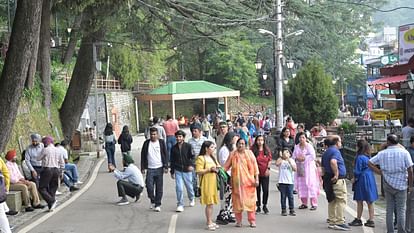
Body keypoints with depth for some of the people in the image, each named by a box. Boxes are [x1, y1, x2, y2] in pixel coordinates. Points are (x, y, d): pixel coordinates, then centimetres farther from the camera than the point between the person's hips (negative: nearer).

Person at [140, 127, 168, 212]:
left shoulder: (161, 142, 2)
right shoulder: (146, 143, 4)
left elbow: (165, 155, 4)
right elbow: (143, 156, 8)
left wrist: (166, 167, -3)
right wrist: (143, 168, 3)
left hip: (159, 168, -1)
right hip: (150, 169, 1)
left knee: (159, 188, 1)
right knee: (149, 186, -7)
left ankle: (158, 205, 10)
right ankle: (152, 201, 17)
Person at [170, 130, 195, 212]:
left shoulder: (188, 146, -5)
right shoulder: (174, 148, 3)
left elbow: (192, 156, -5)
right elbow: (172, 161, 11)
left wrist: (191, 165, -23)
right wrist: (172, 172, 13)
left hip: (187, 170, -1)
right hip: (178, 171, 1)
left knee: (189, 186, 13)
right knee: (179, 188, -7)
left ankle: (191, 199, 41)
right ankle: (180, 205, 2)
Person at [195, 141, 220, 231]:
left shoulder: (213, 157, 16)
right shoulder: (200, 158, -9)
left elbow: (217, 167, 28)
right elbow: (198, 172, -15)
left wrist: (216, 169, 5)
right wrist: (209, 169, -22)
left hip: (213, 182, 7)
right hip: (206, 183, -7)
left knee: (211, 203, 9)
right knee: (209, 203, -8)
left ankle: (211, 221, 17)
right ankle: (209, 223, -2)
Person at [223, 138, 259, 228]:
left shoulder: (249, 153, 3)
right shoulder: (233, 155, 4)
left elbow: (255, 166, 2)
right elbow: (226, 166, 5)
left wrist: (256, 179, -3)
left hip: (249, 181, 0)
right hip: (237, 181, 0)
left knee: (250, 200, 0)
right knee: (237, 200, 1)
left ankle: (252, 220, 8)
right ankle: (238, 221, 10)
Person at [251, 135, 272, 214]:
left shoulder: (267, 149, 3)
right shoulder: (253, 150, -4)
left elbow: (270, 160, 6)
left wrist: (268, 169, -4)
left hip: (265, 173, 1)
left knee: (266, 190, -1)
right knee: (257, 190, 6)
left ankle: (265, 206, 16)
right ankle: (258, 206, 17)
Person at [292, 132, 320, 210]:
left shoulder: (309, 146, -4)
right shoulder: (296, 147, 12)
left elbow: (313, 156, -13)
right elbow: (293, 156, 11)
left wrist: (304, 158, -16)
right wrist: (297, 158, -9)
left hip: (308, 168, -5)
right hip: (299, 168, 5)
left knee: (310, 185, -8)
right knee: (301, 185, 3)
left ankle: (314, 204, -7)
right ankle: (304, 203, 13)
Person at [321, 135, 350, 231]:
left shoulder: (326, 152, 17)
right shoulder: (335, 151, -12)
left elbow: (323, 167, 21)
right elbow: (333, 162, -32)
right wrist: (336, 174, -24)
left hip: (328, 179, 10)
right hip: (338, 180, -10)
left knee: (332, 201, 14)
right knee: (341, 200, -6)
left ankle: (332, 221, 17)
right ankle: (339, 222, -8)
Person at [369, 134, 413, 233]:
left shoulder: (382, 153, 1)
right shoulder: (404, 152, -8)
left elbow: (370, 163, 4)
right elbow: (410, 170, -9)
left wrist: (380, 172, 6)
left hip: (388, 184, 3)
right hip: (401, 185, -3)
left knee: (389, 209, 11)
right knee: (401, 210, 3)